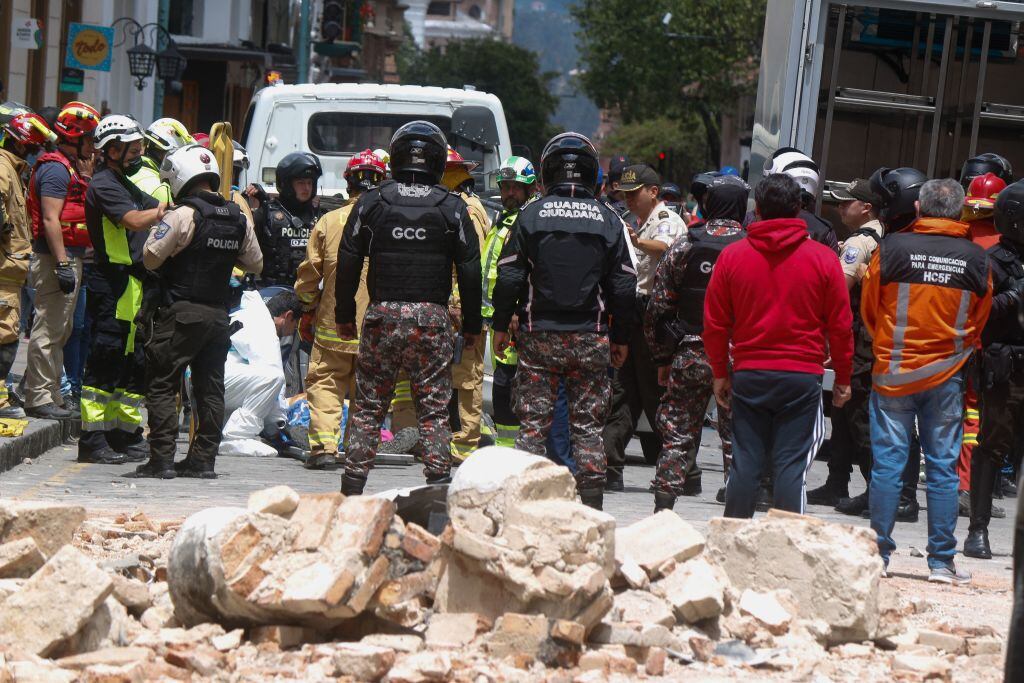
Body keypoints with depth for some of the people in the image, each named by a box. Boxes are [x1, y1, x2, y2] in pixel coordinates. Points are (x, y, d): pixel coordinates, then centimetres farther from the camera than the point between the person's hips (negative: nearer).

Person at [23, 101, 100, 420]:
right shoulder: (56, 168, -14)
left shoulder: (72, 167, 18)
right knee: (49, 330, -8)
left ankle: (50, 394, 23)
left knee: (59, 330, 16)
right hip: (56, 259, -11)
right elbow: (51, 219, -21)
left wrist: (86, 176, 16)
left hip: (70, 258, 11)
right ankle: (39, 397, -6)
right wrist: (62, 264, -24)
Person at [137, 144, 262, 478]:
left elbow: (151, 258, -13)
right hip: (219, 313, 6)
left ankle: (161, 459, -5)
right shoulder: (238, 219, 8)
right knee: (210, 388, 10)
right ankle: (203, 459, 11)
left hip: (181, 313, -6)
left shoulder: (183, 215, -13)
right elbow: (255, 263, 17)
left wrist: (155, 230, 6)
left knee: (163, 385, -1)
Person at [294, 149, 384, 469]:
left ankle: (324, 443, -10)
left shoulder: (328, 221, -2)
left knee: (325, 382, 5)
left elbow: (309, 273, 3)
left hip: (333, 322, -1)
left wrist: (308, 311, 16)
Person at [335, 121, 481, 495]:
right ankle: (439, 482, -1)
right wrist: (471, 325, 10)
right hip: (432, 316, -1)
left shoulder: (371, 201, 3)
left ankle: (352, 485, 5)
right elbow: (470, 271, 2)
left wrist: (345, 316, 13)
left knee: (368, 406, 7)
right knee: (434, 408, 4)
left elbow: (348, 264, 5)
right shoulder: (452, 207, 1)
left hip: (382, 313, 1)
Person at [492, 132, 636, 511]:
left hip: (538, 336, -1)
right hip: (591, 338, 1)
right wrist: (620, 337, 12)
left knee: (533, 422, 4)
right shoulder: (608, 220, 2)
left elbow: (509, 277, -3)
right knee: (588, 425, 5)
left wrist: (501, 325, 7)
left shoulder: (531, 214, -1)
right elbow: (624, 287, 3)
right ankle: (591, 505, 5)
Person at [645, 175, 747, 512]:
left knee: (678, 437, 7)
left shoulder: (683, 247, 1)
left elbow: (658, 309, 3)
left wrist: (662, 358, 10)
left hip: (689, 355, 1)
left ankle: (662, 511, 5)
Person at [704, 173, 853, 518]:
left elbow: (715, 322, 5)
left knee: (745, 463, 6)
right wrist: (843, 379, 12)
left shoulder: (732, 255, 0)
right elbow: (840, 325, 2)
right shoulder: (823, 258, -2)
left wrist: (720, 373, 16)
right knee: (791, 466, 0)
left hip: (748, 374, 1)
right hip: (803, 377, -1)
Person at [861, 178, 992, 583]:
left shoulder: (892, 248, -7)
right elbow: (979, 323, 11)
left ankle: (879, 554, 6)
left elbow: (869, 310, 3)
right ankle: (941, 561, 7)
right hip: (947, 376, 1)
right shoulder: (976, 259, -1)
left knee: (888, 462, 4)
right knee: (943, 466, 5)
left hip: (893, 372, -1)